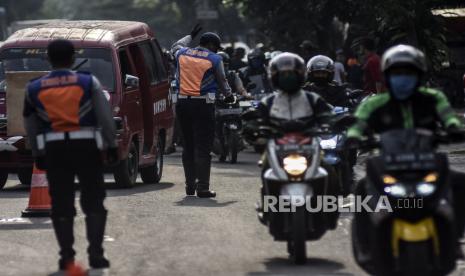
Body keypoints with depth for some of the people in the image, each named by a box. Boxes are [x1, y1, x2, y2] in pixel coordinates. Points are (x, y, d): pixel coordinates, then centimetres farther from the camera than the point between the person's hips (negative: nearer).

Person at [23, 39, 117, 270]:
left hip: (54, 149, 1)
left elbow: (31, 126, 10)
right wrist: (111, 145, 3)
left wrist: (37, 154, 18)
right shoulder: (88, 82, -2)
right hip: (86, 147, -1)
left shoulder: (34, 89, 4)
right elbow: (105, 116, -4)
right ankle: (95, 253, 0)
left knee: (61, 204, 9)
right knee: (93, 202, 7)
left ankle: (66, 256, 6)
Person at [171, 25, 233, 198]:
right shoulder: (214, 59, -4)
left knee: (188, 146, 14)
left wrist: (190, 36, 46)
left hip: (182, 103, 5)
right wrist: (228, 96, 23)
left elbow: (176, 46, 33)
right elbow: (222, 81, 5)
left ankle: (190, 186, 19)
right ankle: (203, 188, -6)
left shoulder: (182, 54, 9)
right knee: (203, 148, -4)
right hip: (203, 105, -5)